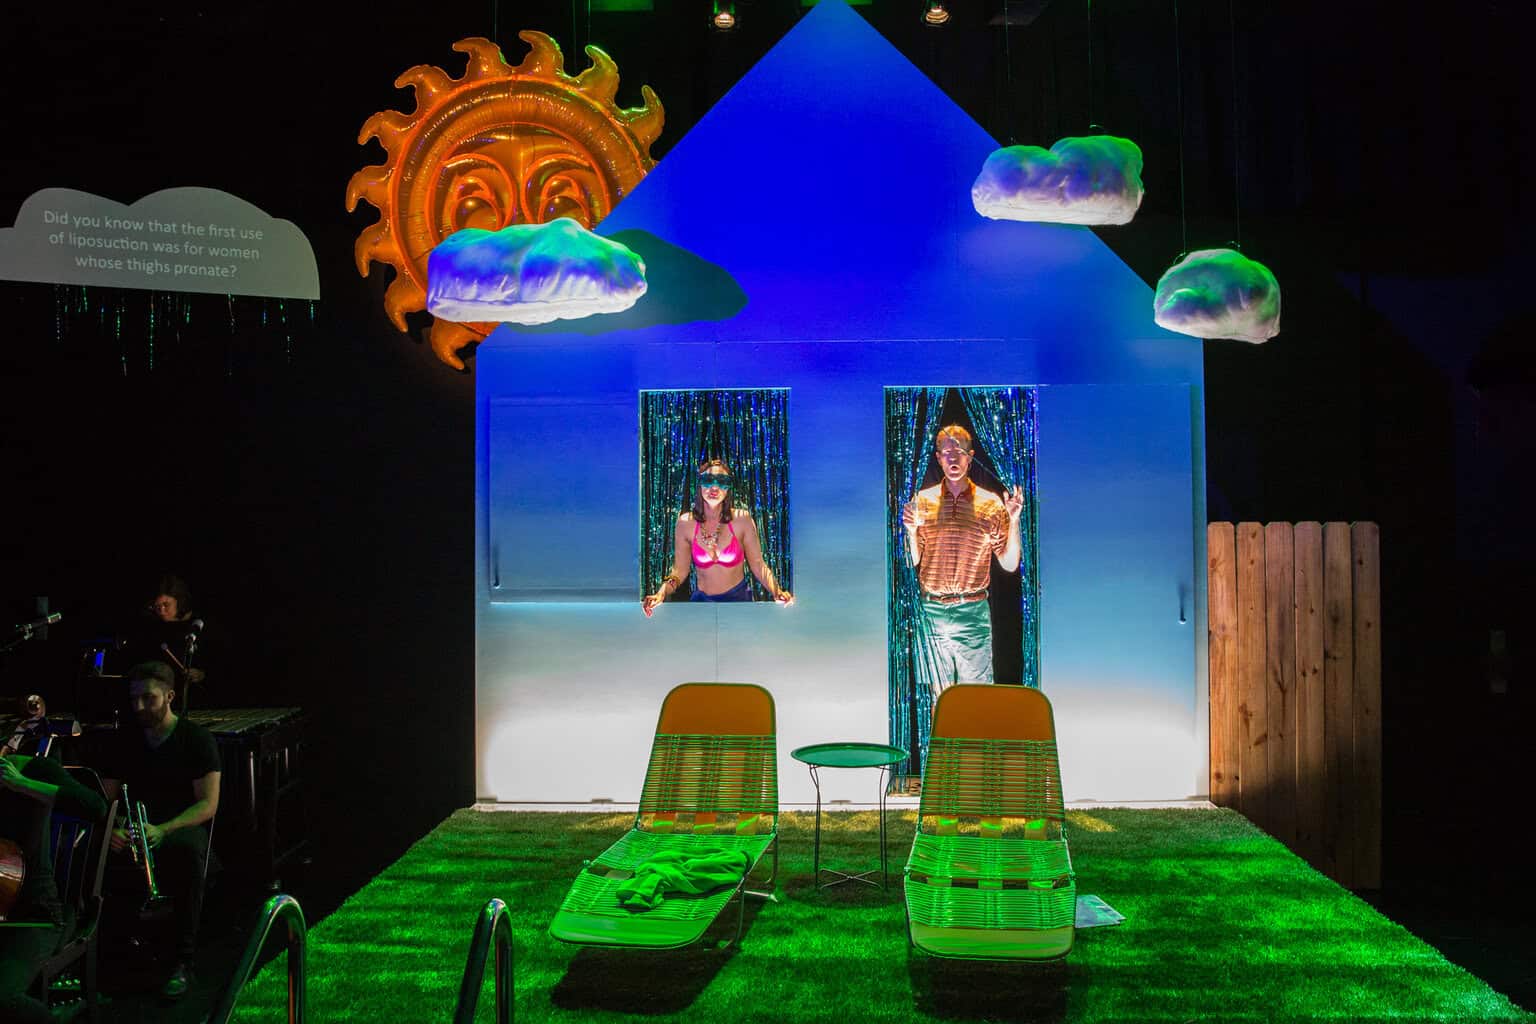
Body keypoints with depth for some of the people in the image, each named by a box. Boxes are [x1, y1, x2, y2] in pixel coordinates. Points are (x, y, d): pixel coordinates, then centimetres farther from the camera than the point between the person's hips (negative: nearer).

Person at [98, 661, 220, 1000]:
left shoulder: (196, 738, -3)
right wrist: (111, 827, -13)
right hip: (134, 828, 4)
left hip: (182, 826, -4)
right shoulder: (124, 740, 11)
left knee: (188, 850, -40)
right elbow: (107, 797, 11)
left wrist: (163, 830, -25)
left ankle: (183, 961, -31)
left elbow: (208, 804, -9)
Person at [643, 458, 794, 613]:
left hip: (738, 597, -1)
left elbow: (757, 563, -8)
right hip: (701, 599, 1)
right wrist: (661, 594, -22)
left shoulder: (742, 519, -12)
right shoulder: (685, 523, -9)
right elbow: (679, 570, -5)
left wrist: (777, 592, -23)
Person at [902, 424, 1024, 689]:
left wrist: (1013, 522, -9)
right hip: (931, 612, 1)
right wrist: (911, 532, -13)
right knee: (934, 695, 9)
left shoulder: (990, 503, 3)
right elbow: (912, 561, 5)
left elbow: (1010, 564, 3)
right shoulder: (923, 500, 4)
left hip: (974, 614, -1)